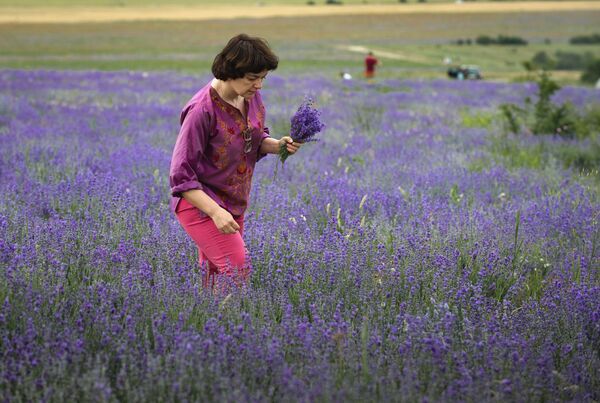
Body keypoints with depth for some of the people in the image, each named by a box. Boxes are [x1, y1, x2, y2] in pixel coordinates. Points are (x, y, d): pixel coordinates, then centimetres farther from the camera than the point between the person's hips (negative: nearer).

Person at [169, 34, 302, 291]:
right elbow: (181, 175, -22)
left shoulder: (252, 97, -2)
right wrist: (215, 212, -30)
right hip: (199, 202, -8)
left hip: (234, 202, 8)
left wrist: (277, 145, -8)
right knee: (237, 269, -19)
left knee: (214, 274, 13)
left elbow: (256, 142, 15)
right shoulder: (202, 110, -25)